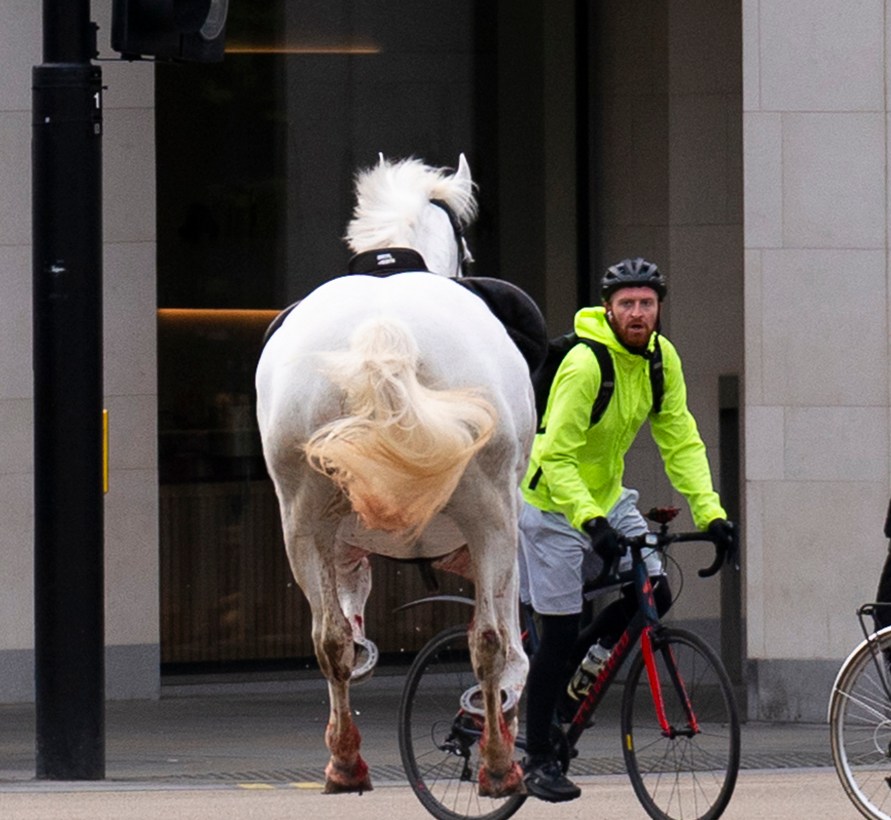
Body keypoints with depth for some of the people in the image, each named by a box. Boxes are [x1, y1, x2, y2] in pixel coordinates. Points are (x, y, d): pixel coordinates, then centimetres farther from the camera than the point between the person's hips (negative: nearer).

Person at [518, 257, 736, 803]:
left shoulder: (661, 358, -5)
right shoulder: (585, 364, -27)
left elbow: (681, 441, -3)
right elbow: (556, 457, -28)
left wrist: (711, 511, -14)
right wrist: (589, 519, -38)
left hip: (608, 495, 7)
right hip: (554, 504, -7)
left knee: (654, 595, -7)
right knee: (559, 634, -6)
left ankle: (572, 668, 18)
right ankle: (537, 759, 6)